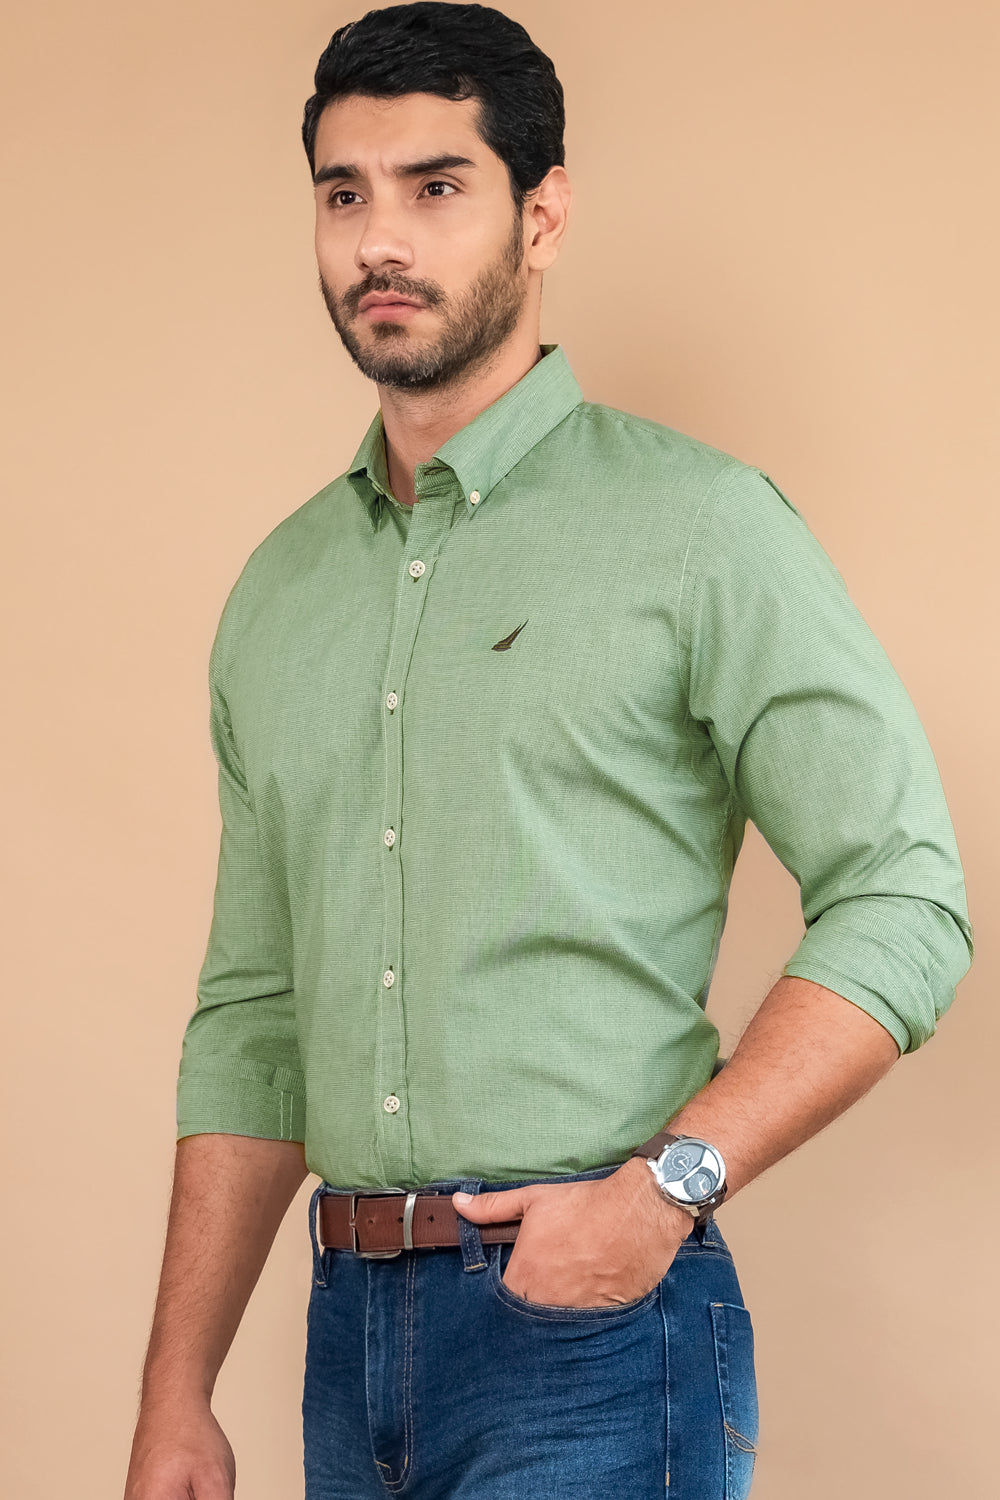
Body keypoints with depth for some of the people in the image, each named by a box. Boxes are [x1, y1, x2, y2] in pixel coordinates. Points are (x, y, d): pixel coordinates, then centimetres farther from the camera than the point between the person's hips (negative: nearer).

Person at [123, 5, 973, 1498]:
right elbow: (250, 1021, 15)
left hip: (591, 1324, -5)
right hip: (349, 1326, 5)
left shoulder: (697, 525, -4)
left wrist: (666, 1182, -20)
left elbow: (902, 905, -9)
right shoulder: (278, 592, 13)